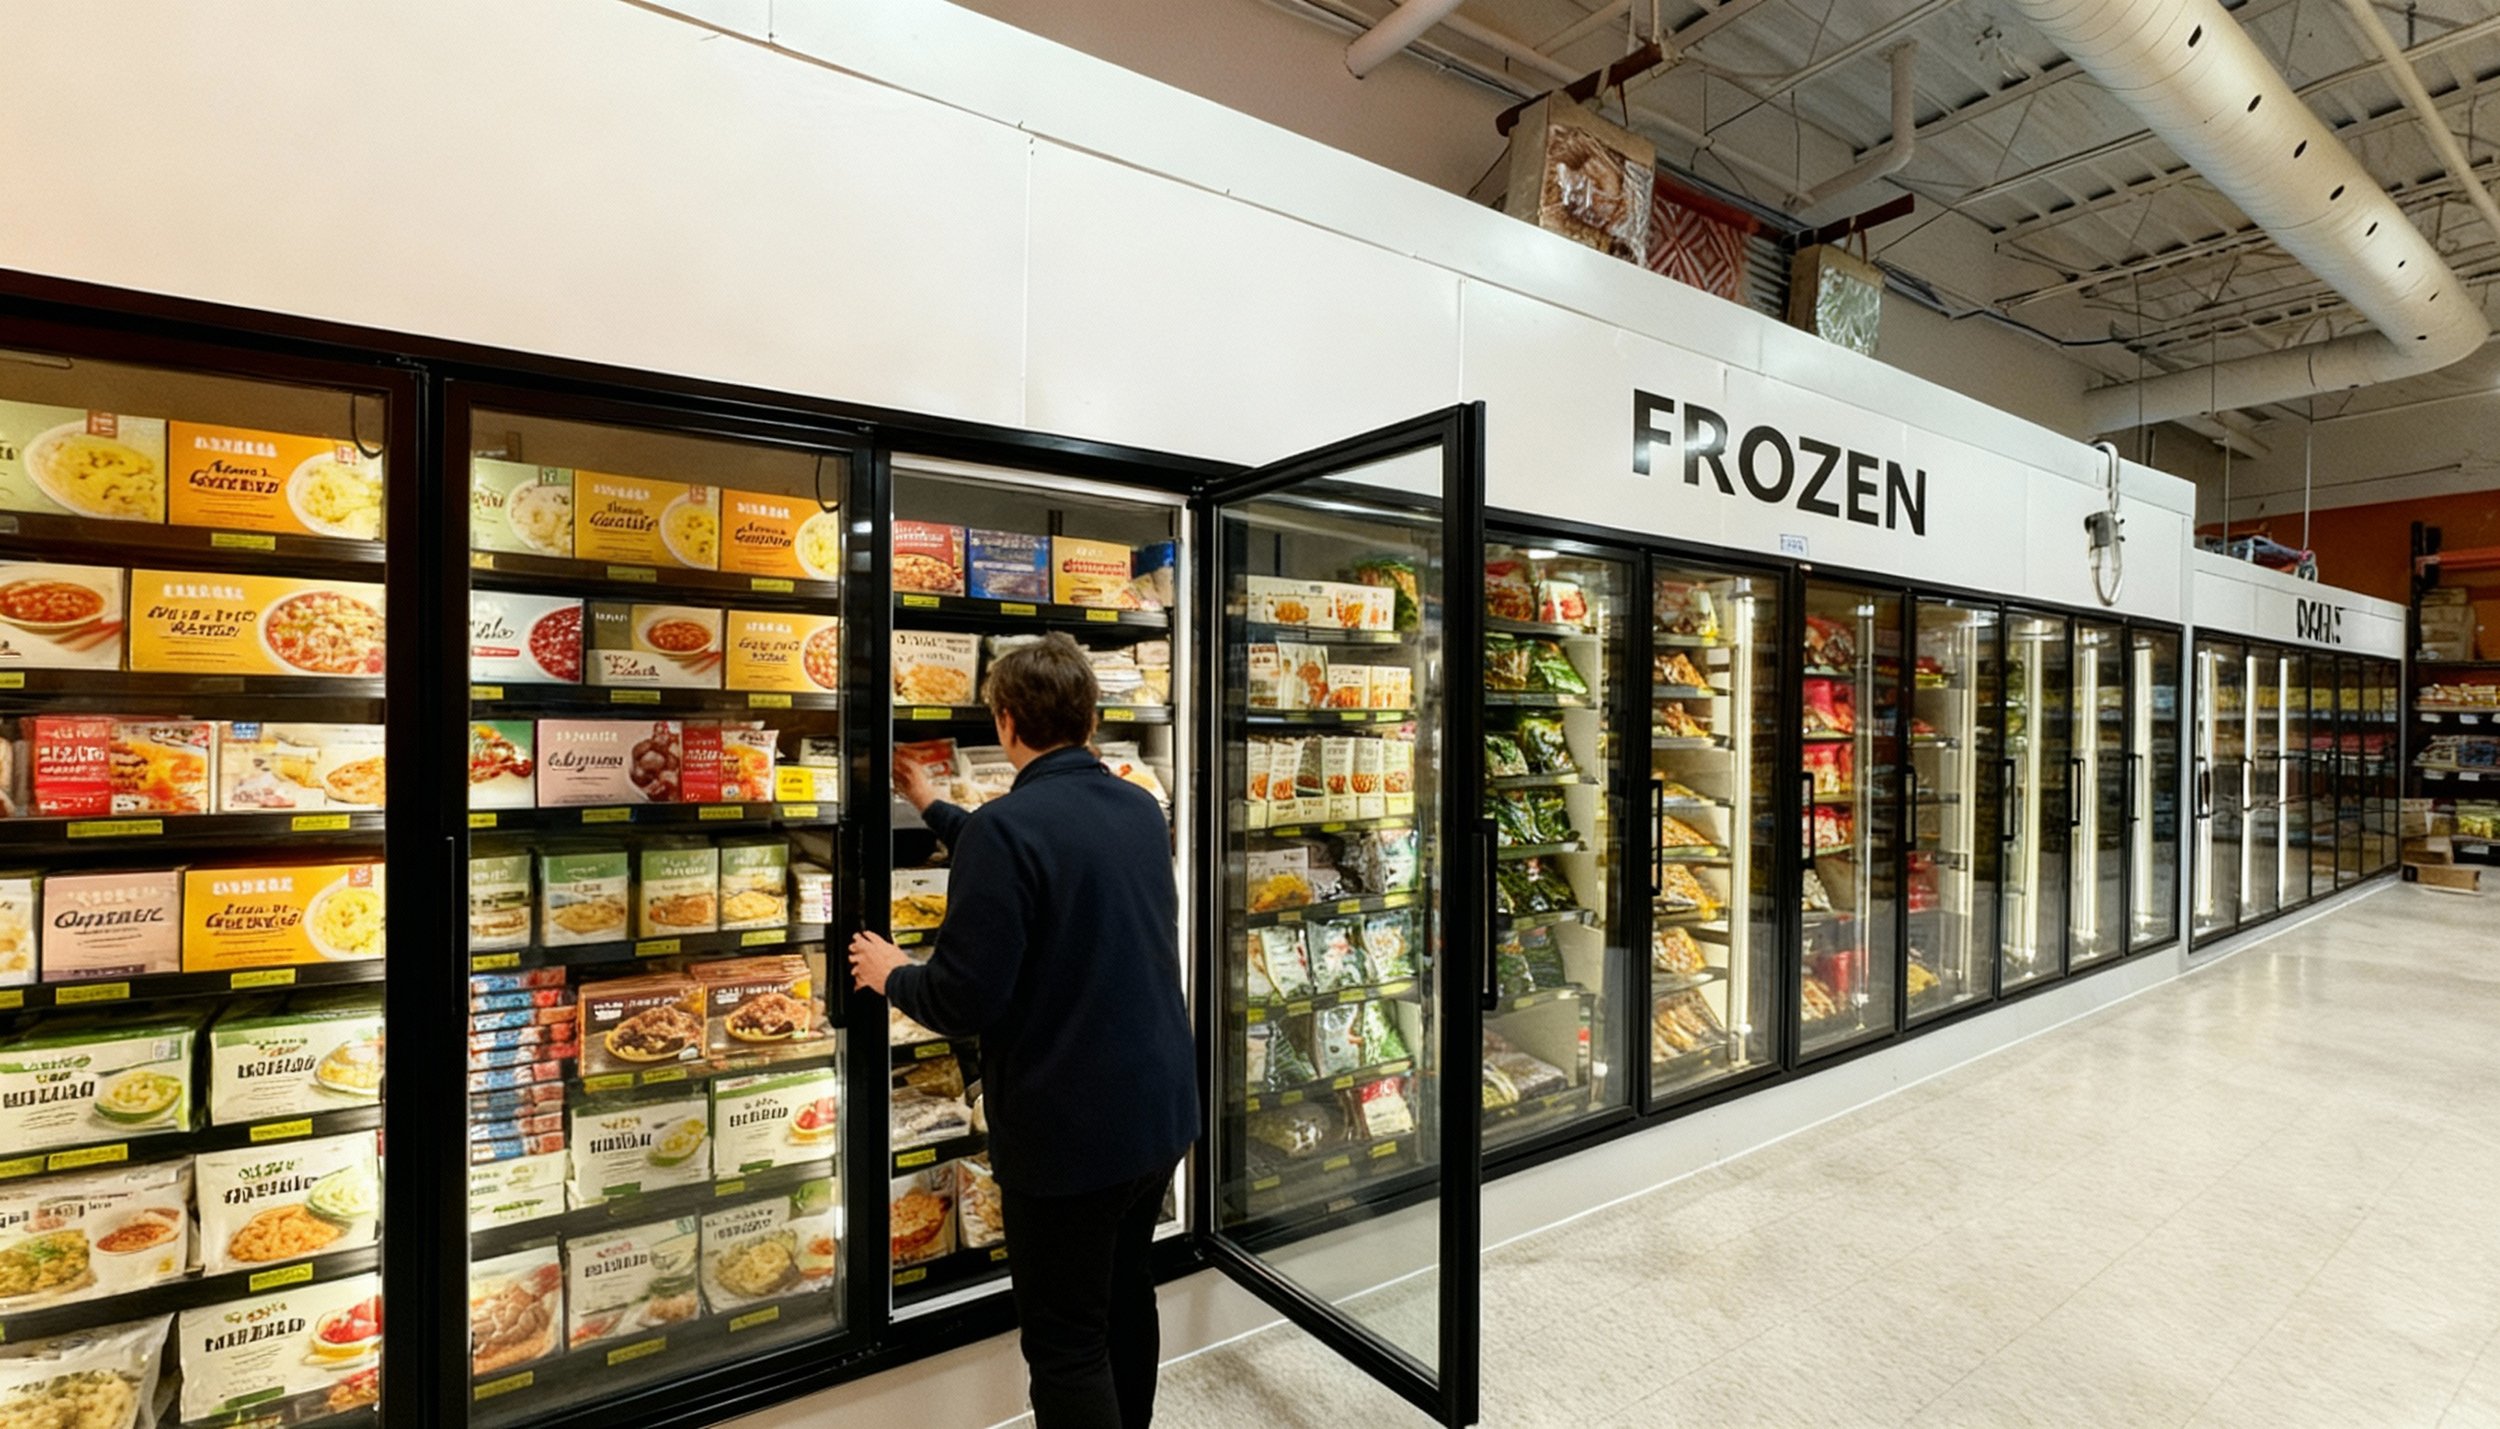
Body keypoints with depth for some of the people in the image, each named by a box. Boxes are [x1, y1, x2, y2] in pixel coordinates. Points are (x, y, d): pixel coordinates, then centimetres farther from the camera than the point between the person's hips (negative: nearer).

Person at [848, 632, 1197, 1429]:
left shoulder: (1005, 826, -21)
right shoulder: (1140, 809, 3)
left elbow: (965, 1002, -22)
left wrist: (890, 975, -1)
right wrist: (935, 811, 29)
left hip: (1068, 1131, -7)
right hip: (1161, 1108, 8)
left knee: (1066, 1342, 11)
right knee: (1125, 1300, 25)